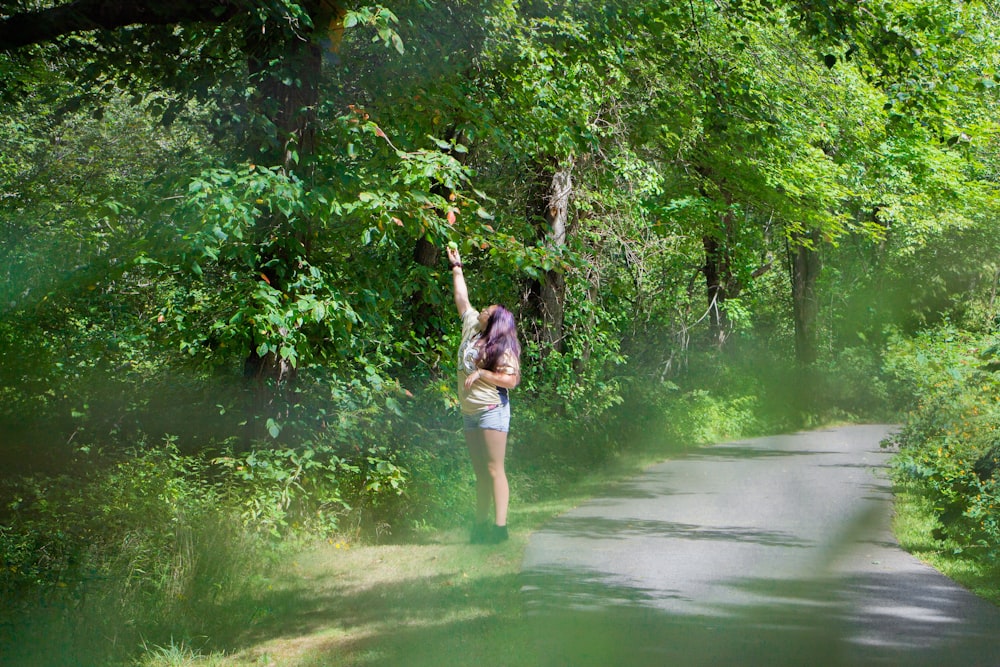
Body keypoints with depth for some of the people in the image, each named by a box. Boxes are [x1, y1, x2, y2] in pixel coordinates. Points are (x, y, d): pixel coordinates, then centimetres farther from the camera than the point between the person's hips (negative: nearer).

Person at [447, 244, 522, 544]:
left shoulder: (502, 348, -9)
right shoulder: (471, 328, 11)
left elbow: (511, 380, -18)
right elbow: (462, 299, 23)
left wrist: (480, 374, -19)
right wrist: (456, 268, 27)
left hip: (492, 410, -8)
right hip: (470, 412, 8)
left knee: (494, 469, -11)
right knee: (480, 473, 9)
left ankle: (500, 526, -14)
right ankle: (480, 524, 11)